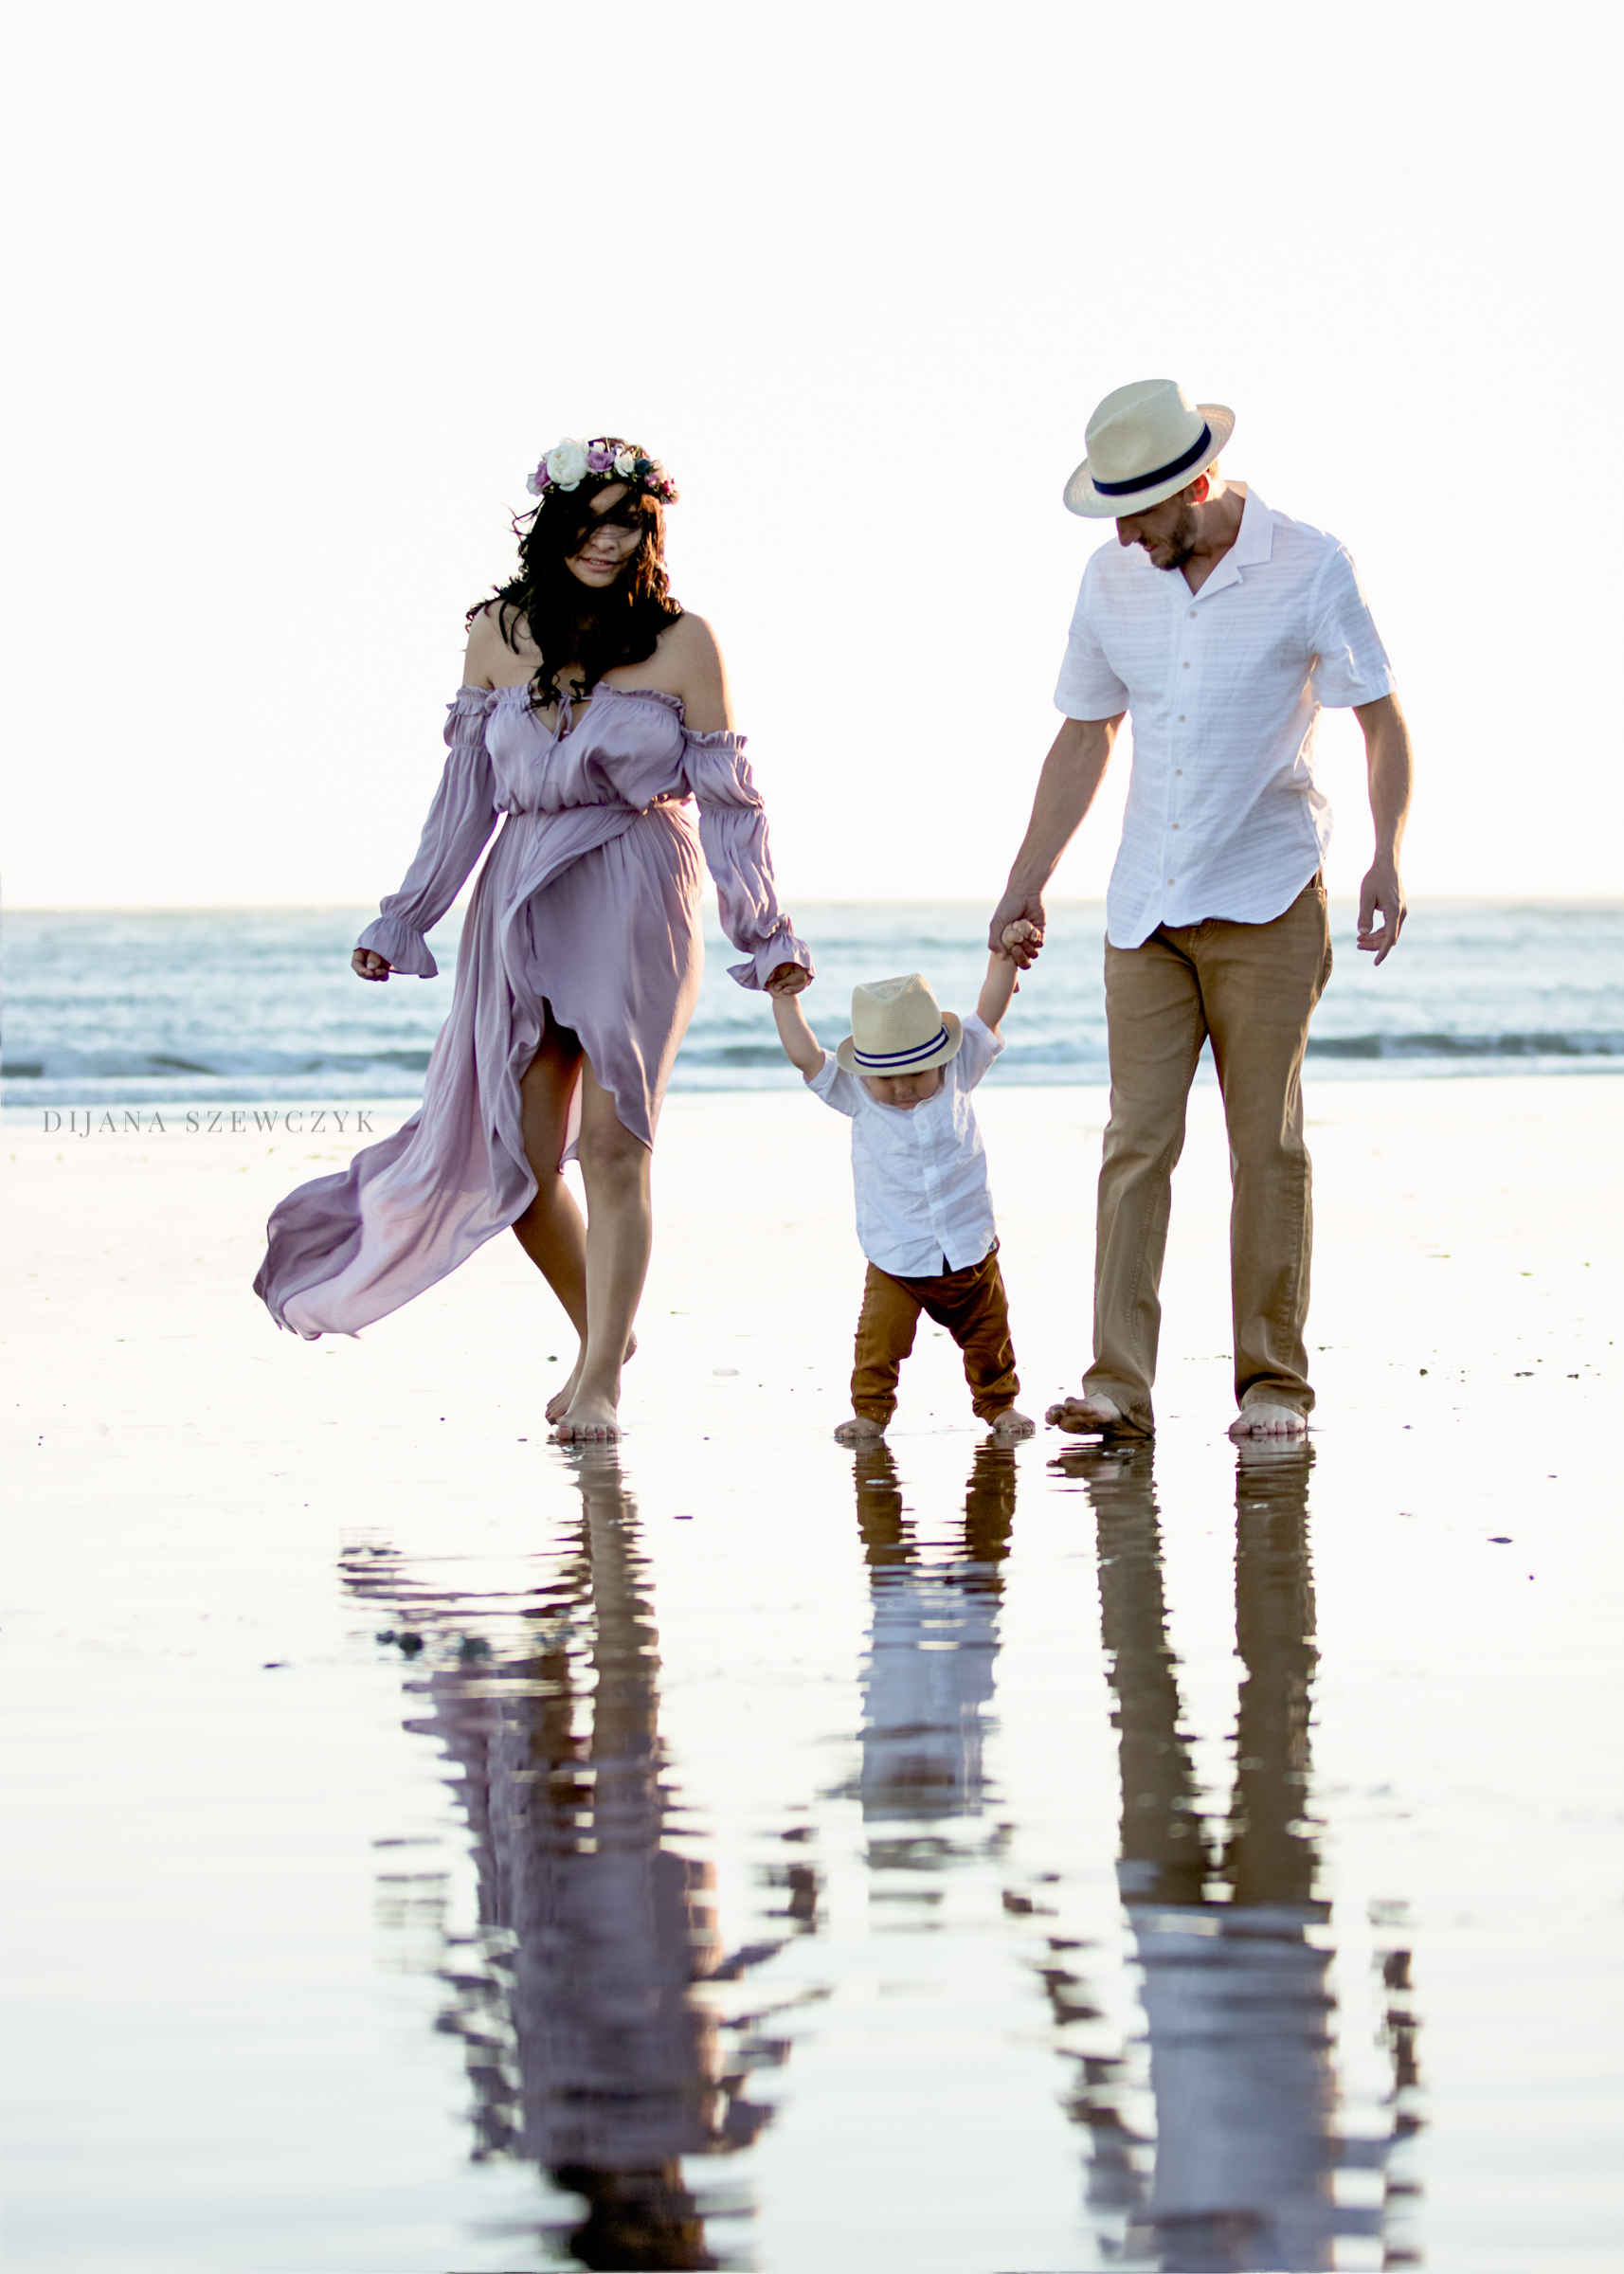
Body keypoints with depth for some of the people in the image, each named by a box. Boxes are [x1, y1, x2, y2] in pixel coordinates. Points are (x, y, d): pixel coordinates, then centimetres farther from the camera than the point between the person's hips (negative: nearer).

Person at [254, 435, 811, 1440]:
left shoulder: (682, 642, -2)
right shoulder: (499, 633, 7)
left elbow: (727, 795, 0)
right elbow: (469, 791, 13)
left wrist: (766, 933, -1)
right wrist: (405, 919, 14)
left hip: (638, 903, -3)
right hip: (520, 902, 3)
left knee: (613, 1145, -7)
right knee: (518, 1162, 0)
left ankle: (601, 1382, 4)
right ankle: (601, 1332, 25)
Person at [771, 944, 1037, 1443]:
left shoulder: (957, 1073, -6)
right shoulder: (857, 1095, -9)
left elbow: (989, 1012, -4)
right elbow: (805, 1056, -14)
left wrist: (1005, 957, -11)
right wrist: (784, 998, -16)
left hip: (969, 1250, 2)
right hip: (894, 1261, -1)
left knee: (987, 1335, 11)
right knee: (879, 1337, -12)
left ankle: (998, 1402, 28)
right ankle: (871, 1409, 1)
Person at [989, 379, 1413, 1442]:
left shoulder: (1309, 568, -6)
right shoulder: (1114, 579, 5)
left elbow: (1383, 720, -1)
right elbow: (1084, 737, 15)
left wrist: (1388, 859, -14)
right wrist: (1027, 885, 15)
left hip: (1266, 903, -3)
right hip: (1146, 905, 3)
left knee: (1267, 1143, 0)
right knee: (1137, 1137, -4)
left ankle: (1276, 1382, 7)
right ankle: (1119, 1384, -6)